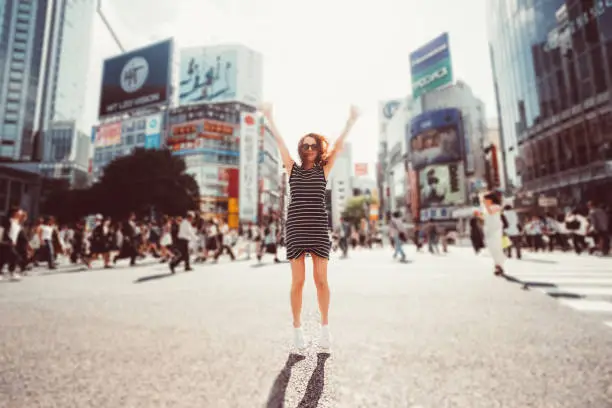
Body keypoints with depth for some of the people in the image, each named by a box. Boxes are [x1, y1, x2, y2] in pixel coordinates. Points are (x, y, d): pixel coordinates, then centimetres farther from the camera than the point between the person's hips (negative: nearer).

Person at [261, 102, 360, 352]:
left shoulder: (323, 169, 10)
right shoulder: (293, 169, 10)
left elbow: (338, 145, 6)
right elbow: (280, 142, 7)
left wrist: (351, 121, 2)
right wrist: (269, 118, 5)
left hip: (319, 229, 0)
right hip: (296, 228, 0)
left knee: (321, 279, 2)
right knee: (298, 280, 1)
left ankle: (325, 327, 19)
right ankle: (297, 329, 16)